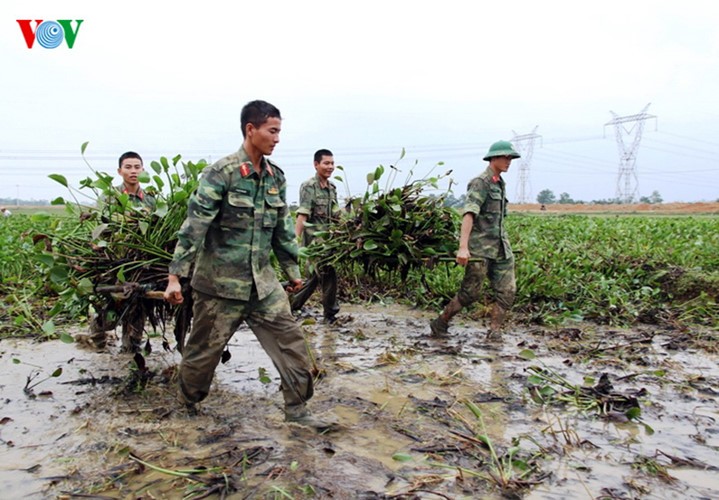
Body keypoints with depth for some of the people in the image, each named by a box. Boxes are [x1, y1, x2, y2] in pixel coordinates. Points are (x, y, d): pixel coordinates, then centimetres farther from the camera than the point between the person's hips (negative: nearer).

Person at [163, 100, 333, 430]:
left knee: (289, 338, 1)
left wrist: (292, 270, 18)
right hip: (220, 281, -5)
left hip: (262, 281, 6)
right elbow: (194, 225, -17)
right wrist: (175, 276, -19)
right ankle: (185, 404, 36)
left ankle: (297, 409, 14)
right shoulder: (221, 173, -14)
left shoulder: (275, 176, 6)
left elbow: (283, 227, 14)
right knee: (205, 348, 10)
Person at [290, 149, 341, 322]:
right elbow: (302, 215, -19)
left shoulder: (332, 187, 11)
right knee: (328, 274, -4)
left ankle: (293, 305, 28)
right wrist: (295, 239, -26)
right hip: (314, 239, -8)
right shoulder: (308, 186, -11)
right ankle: (331, 313, 11)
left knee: (317, 275, 14)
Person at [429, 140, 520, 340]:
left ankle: (494, 331, 7)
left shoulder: (500, 184, 17)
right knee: (470, 293, -2)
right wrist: (463, 246, -31)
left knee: (507, 290, 0)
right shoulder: (480, 182, -11)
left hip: (500, 248, 8)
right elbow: (469, 214, -22)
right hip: (480, 247, -8)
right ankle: (440, 323, 15)